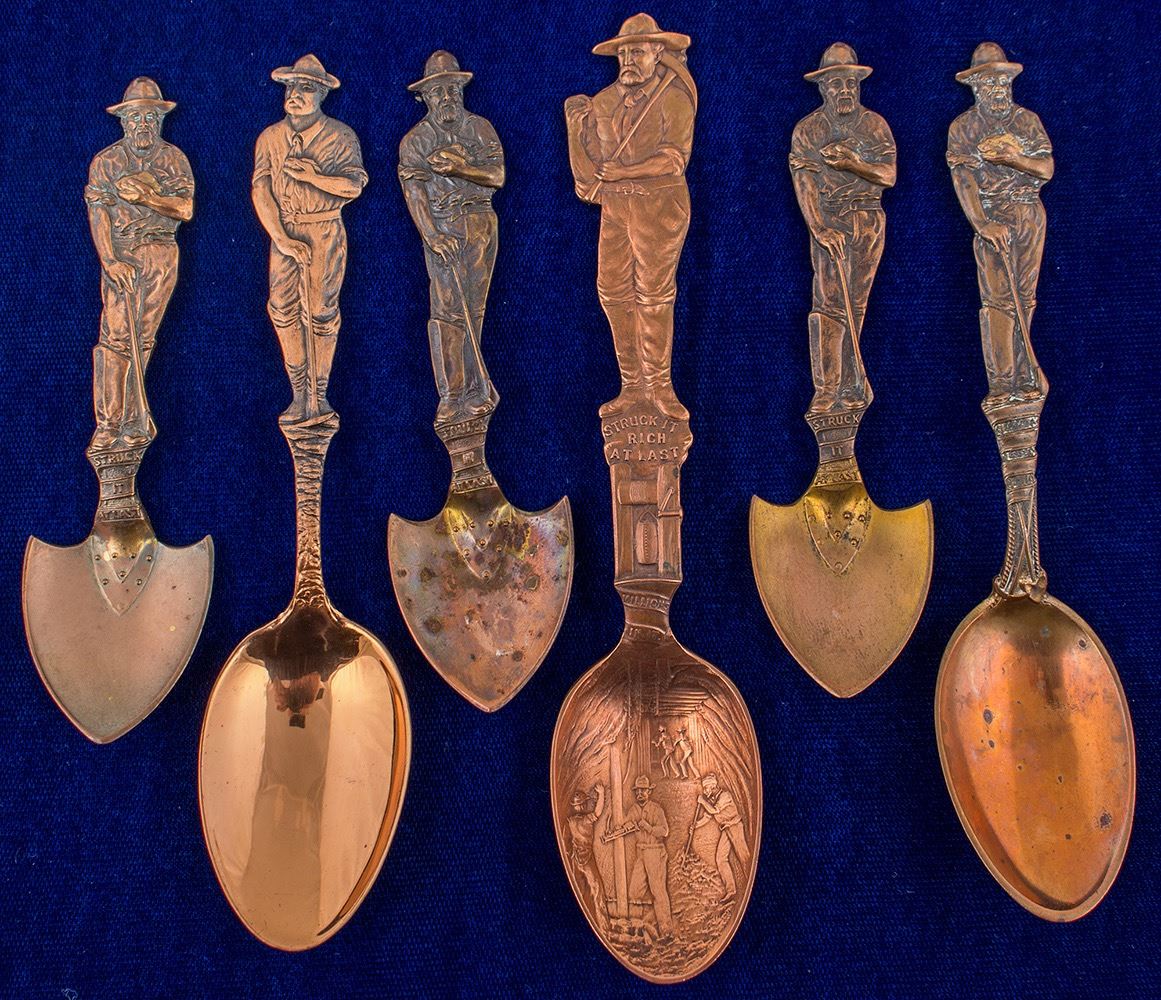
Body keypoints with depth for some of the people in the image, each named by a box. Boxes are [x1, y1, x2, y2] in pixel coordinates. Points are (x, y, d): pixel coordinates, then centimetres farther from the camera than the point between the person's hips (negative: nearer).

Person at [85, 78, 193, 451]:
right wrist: (110, 261, -17)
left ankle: (133, 420, 8)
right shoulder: (105, 162, 4)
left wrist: (144, 196, -17)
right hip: (119, 253, -1)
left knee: (143, 338, 1)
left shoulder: (174, 159, 8)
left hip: (161, 255, 1)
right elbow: (98, 215, -4)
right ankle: (107, 423, -9)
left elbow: (185, 209, -2)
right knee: (115, 336, -10)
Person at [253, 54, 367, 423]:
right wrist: (280, 237, -12)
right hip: (282, 230, 3)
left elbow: (355, 185, -9)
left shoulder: (340, 136, 0)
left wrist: (312, 176, -23)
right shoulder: (270, 137, 7)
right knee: (282, 307, -3)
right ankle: (299, 395, 4)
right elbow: (260, 189, -1)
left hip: (325, 232, -3)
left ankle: (319, 393, 7)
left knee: (321, 312, -3)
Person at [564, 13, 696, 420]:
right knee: (613, 291, 4)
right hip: (615, 206, 6)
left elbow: (674, 157, -15)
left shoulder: (673, 97, -7)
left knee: (654, 295, -1)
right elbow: (585, 148, 14)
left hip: (660, 206, -5)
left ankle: (659, 385, 10)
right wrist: (588, 180, -5)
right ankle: (632, 384, 13)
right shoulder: (605, 101, 9)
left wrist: (619, 172, -13)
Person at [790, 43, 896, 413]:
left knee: (856, 303, 3)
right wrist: (820, 229, -16)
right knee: (829, 302, -10)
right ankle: (827, 389, -10)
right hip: (828, 221, -2)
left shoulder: (875, 125, 9)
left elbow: (888, 175, -1)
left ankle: (850, 385, 10)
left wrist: (850, 162, -18)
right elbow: (803, 184, -5)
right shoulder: (807, 130, 4)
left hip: (869, 220, 2)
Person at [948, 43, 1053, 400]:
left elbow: (1047, 169, 1)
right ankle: (1001, 384, -10)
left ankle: (1024, 375, 11)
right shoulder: (962, 128, 3)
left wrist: (1013, 158, -18)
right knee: (998, 298, -10)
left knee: (1025, 296, 3)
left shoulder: (1027, 121, 9)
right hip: (991, 215, -3)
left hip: (1030, 214, 3)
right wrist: (982, 224, -19)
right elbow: (962, 180, -7)